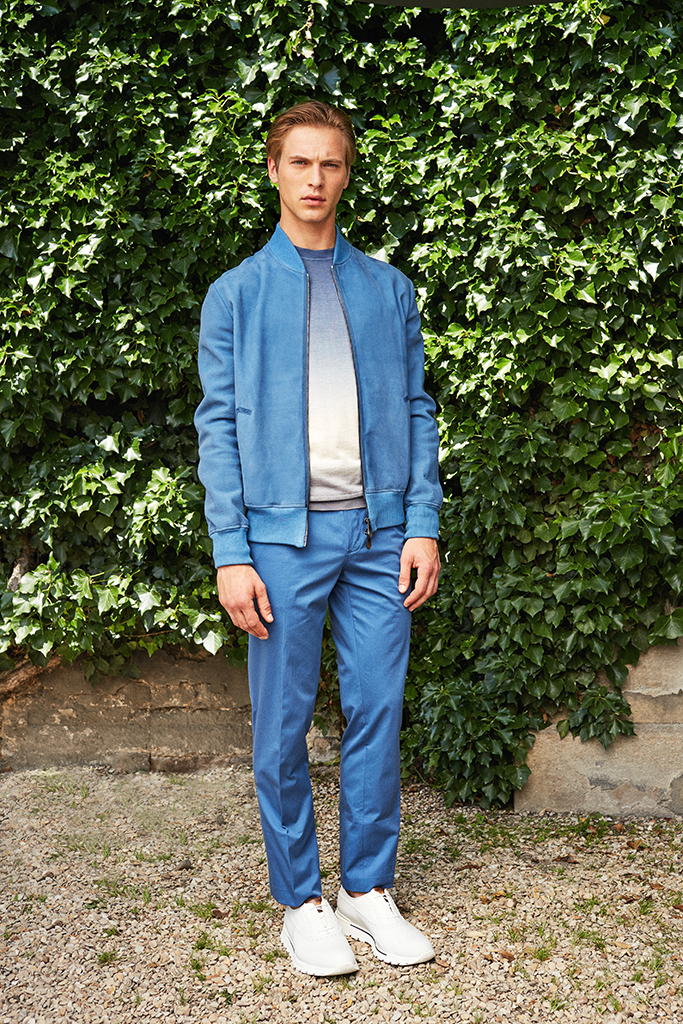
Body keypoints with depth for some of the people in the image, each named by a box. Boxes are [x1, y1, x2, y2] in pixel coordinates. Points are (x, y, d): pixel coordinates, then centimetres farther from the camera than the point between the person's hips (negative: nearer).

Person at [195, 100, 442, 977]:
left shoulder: (388, 289, 12)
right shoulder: (236, 294, 6)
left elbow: (415, 411, 10)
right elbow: (218, 426, 1)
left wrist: (423, 525, 0)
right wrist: (231, 554, -7)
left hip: (378, 532, 2)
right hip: (283, 534, -2)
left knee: (377, 712, 5)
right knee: (283, 725, 3)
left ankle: (368, 889, 19)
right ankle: (300, 902, 17)